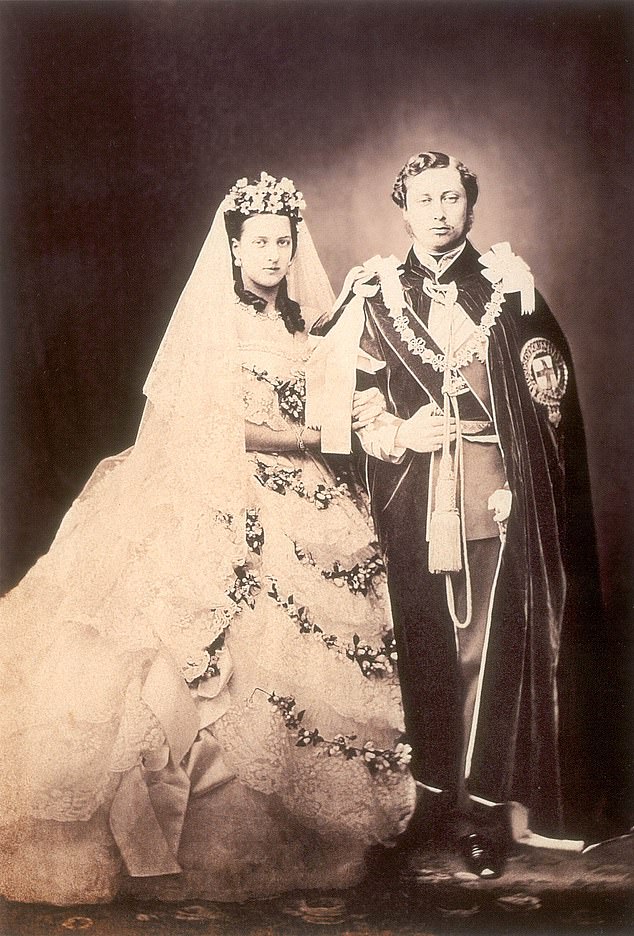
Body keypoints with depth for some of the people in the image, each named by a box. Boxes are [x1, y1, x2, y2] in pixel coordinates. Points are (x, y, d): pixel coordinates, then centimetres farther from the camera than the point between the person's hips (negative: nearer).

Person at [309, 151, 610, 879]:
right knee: (423, 648, 5)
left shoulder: (510, 288, 7)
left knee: (490, 648, -1)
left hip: (497, 501, 0)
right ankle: (432, 795, 20)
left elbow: (551, 394, 8)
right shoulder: (375, 295, 7)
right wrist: (399, 433, -7)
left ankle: (484, 805, 11)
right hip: (412, 504, 1)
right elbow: (339, 397, 8)